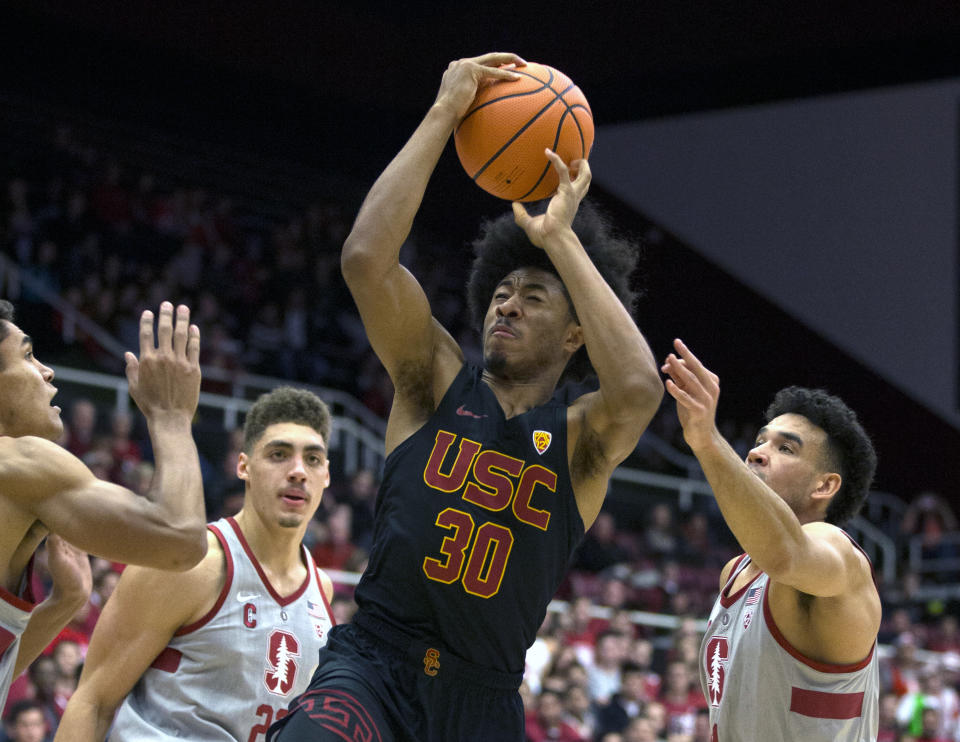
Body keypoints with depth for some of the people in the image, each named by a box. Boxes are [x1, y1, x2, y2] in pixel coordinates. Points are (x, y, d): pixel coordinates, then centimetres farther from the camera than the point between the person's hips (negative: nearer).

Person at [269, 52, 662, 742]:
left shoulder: (583, 438, 2)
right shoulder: (436, 380, 4)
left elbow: (638, 387, -23)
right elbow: (366, 257, -11)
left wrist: (560, 238, -15)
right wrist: (444, 114, -11)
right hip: (372, 663, -1)